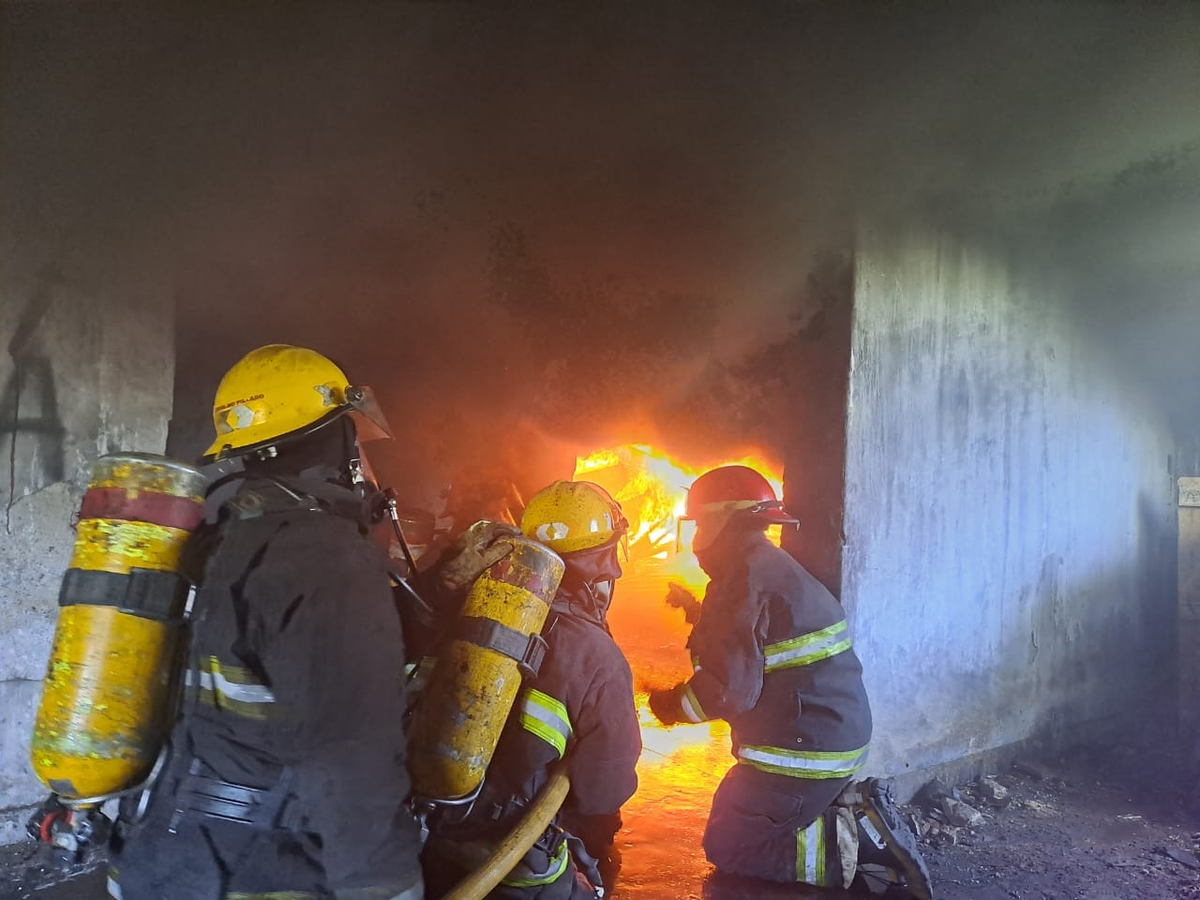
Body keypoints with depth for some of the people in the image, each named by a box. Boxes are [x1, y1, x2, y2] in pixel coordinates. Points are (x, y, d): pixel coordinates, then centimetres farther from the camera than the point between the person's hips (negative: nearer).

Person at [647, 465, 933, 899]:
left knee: (727, 847, 6)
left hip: (802, 750, -9)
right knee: (748, 822, 24)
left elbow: (730, 690, -24)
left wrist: (673, 705, -5)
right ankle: (856, 811, 9)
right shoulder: (776, 566, 11)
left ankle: (854, 841, -5)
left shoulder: (743, 579, -19)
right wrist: (700, 613, 24)